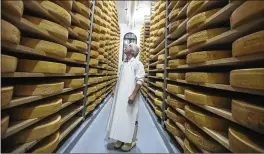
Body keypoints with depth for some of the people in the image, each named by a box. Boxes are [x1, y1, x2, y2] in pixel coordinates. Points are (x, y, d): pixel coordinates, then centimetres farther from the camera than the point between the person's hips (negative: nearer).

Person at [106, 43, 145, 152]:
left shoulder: (137, 64, -7)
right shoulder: (123, 64, 14)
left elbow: (140, 81, -15)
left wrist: (133, 95, -21)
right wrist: (116, 93, 15)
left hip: (129, 97, -7)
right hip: (120, 96, 7)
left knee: (130, 118, 7)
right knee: (119, 117, 15)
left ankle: (130, 141, 27)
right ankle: (121, 139, 34)